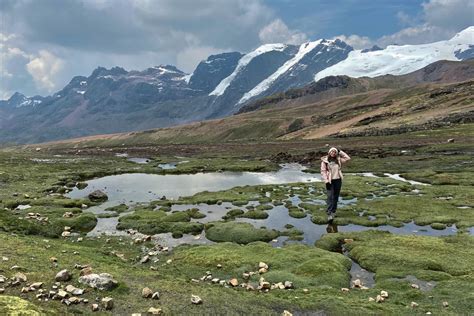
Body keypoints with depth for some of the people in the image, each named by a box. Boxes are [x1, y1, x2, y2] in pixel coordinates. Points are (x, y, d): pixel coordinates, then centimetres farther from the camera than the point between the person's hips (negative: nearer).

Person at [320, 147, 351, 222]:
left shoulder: (338, 160, 8)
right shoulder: (325, 160, -3)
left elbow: (347, 158, 9)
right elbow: (323, 171, -6)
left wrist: (340, 152, 6)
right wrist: (326, 181, -14)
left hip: (338, 180, 4)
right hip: (330, 181, -4)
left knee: (336, 197, 10)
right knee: (330, 197, -13)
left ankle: (333, 211, 23)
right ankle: (329, 214, -17)